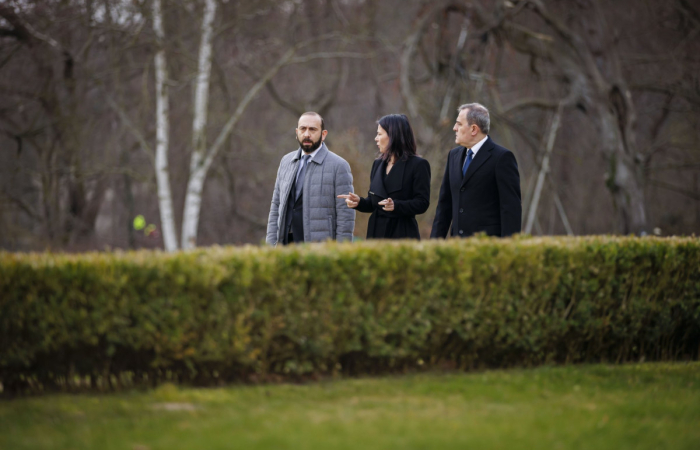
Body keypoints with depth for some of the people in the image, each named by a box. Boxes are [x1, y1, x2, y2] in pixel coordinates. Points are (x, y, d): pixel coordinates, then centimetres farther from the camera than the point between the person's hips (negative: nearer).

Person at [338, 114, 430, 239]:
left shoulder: (418, 165, -4)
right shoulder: (378, 164, 16)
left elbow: (422, 203, -11)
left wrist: (396, 206, -25)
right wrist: (359, 202, -1)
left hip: (403, 234, -6)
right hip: (376, 233, 6)